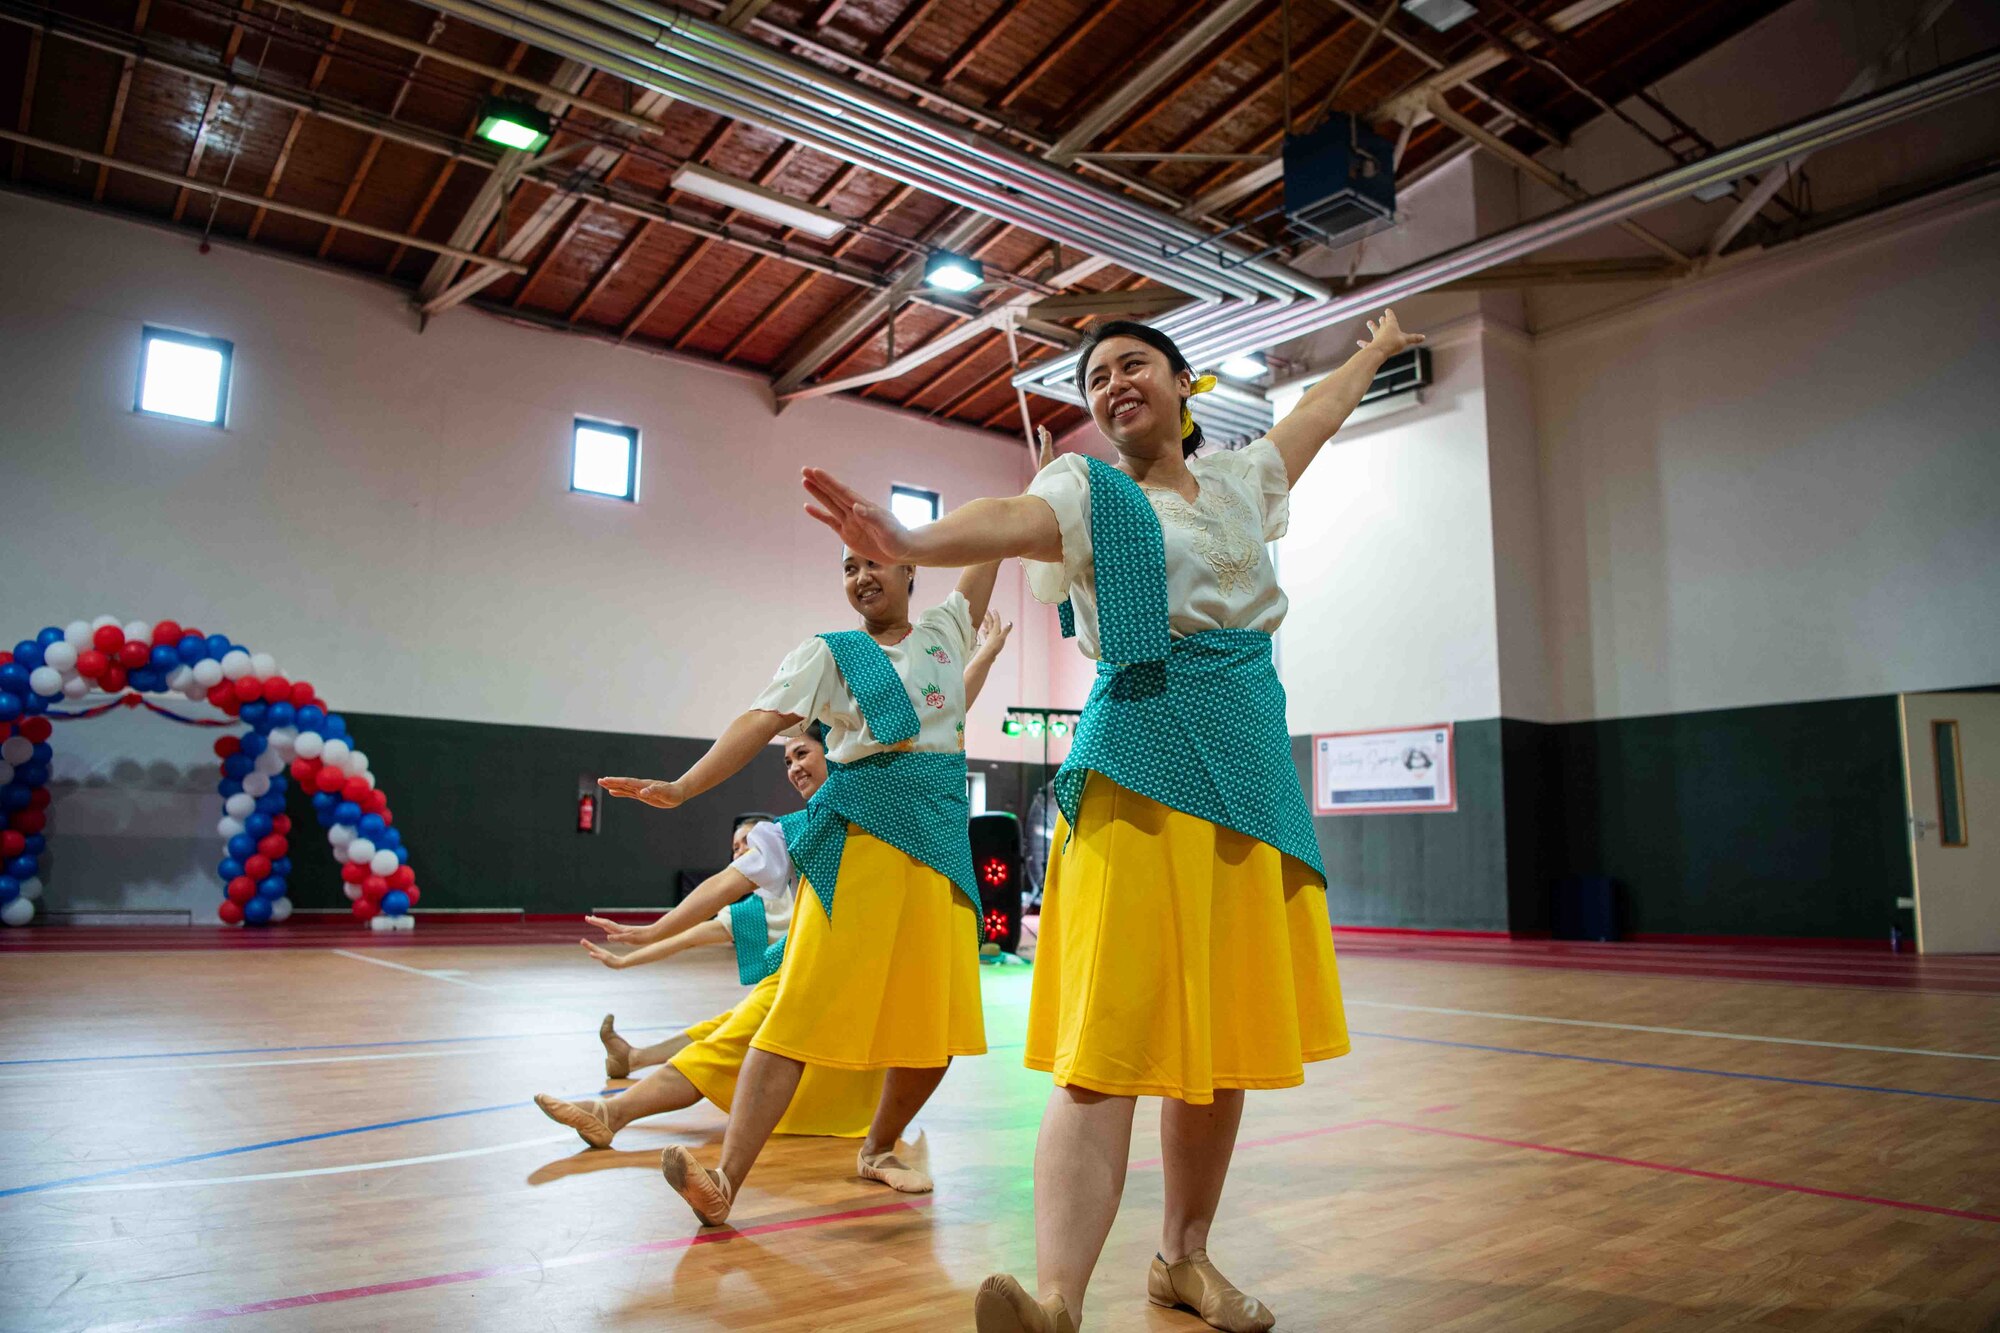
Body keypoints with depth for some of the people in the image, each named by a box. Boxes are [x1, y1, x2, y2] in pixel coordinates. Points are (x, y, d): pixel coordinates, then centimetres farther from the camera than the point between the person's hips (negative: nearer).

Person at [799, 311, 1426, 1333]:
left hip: (1251, 764, 5)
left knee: (1224, 1035, 9)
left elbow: (1317, 411, 37)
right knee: (1109, 1041, -15)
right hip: (1139, 768, -5)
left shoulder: (1236, 481, 17)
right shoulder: (1089, 489, 2)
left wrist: (1376, 350, 55)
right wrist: (906, 543, -42)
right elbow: (1010, 519, -21)